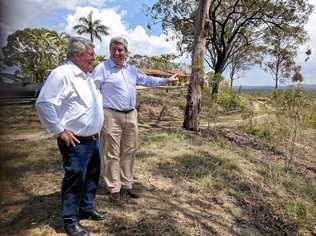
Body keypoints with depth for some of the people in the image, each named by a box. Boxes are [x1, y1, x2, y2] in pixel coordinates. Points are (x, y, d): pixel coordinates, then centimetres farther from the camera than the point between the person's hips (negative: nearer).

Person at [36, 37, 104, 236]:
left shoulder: (87, 75, 13)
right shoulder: (62, 74, -15)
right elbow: (44, 104, -21)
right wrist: (60, 130, -18)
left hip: (94, 139, 9)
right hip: (76, 142, -9)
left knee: (92, 176, 19)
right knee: (75, 180, 3)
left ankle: (87, 209, 39)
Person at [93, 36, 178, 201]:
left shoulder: (131, 69, 15)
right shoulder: (102, 68, -4)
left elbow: (147, 80, 26)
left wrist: (167, 80, 27)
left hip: (131, 115, 6)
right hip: (111, 116, -6)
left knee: (129, 152, 12)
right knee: (112, 154, 0)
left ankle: (126, 184, 26)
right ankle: (114, 188, 14)